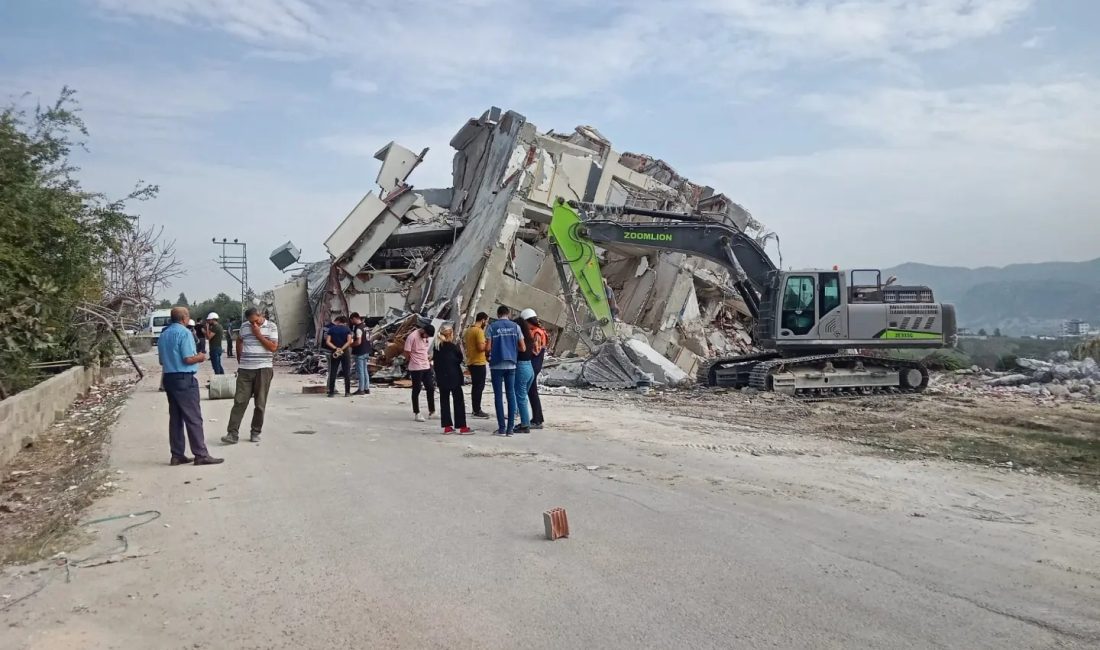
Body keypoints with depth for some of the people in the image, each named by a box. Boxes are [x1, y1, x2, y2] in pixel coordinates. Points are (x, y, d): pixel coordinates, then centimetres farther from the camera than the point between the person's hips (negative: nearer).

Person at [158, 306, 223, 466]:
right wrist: (200, 357, 0)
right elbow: (188, 359, -18)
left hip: (168, 378, 8)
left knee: (175, 417, 10)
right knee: (193, 418, -6)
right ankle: (201, 455, -5)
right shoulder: (184, 333, -13)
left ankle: (177, 455, 13)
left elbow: (162, 360, 18)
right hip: (184, 379, -8)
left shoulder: (164, 334, 13)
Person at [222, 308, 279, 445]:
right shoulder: (244, 327, 8)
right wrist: (240, 360, 17)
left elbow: (273, 347, -10)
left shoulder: (271, 327, -1)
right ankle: (232, 433, -2)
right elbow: (239, 342, 23)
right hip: (245, 369, 2)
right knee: (239, 401, -2)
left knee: (260, 403, 5)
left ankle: (255, 432, 16)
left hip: (263, 369, -2)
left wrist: (258, 334, -12)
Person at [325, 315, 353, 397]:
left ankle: (331, 392, 3)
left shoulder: (331, 329, 4)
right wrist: (342, 349, -18)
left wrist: (336, 348, -13)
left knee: (333, 373, 5)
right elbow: (349, 341, -16)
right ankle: (347, 392, 5)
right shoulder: (347, 329, -1)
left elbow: (328, 342, -7)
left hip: (334, 353, 1)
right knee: (347, 373, 5)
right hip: (345, 352, -1)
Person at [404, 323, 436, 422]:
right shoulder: (412, 337, -17)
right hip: (416, 369, -7)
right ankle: (416, 413, 10)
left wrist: (428, 361, 10)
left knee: (431, 388, 8)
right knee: (416, 390, 1)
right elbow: (407, 354, -13)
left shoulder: (427, 337, 5)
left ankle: (432, 411, 19)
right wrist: (415, 362, -1)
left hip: (426, 367, 7)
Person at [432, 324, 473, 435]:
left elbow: (435, 361, 9)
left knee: (444, 401, 9)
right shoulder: (452, 346, -13)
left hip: (441, 378, 6)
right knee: (459, 401, 0)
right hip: (453, 378, -6)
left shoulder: (437, 347, 6)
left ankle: (447, 426, 10)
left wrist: (438, 374, 13)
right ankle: (462, 427, 0)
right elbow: (460, 358, -3)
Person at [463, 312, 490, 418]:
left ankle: (475, 409, 19)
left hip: (470, 362, 9)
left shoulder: (468, 330, 11)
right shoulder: (479, 331, -17)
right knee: (479, 386, -3)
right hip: (479, 362, -9)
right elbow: (481, 347, -23)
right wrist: (488, 343, -7)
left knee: (475, 386, 15)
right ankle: (477, 410, -2)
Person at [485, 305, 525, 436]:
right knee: (511, 395, 7)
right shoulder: (515, 326, 4)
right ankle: (510, 428, 5)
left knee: (498, 396, 3)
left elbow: (488, 348, -7)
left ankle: (502, 428, 2)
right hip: (511, 365, 2)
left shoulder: (491, 327, -2)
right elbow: (522, 348, 4)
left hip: (496, 365, -2)